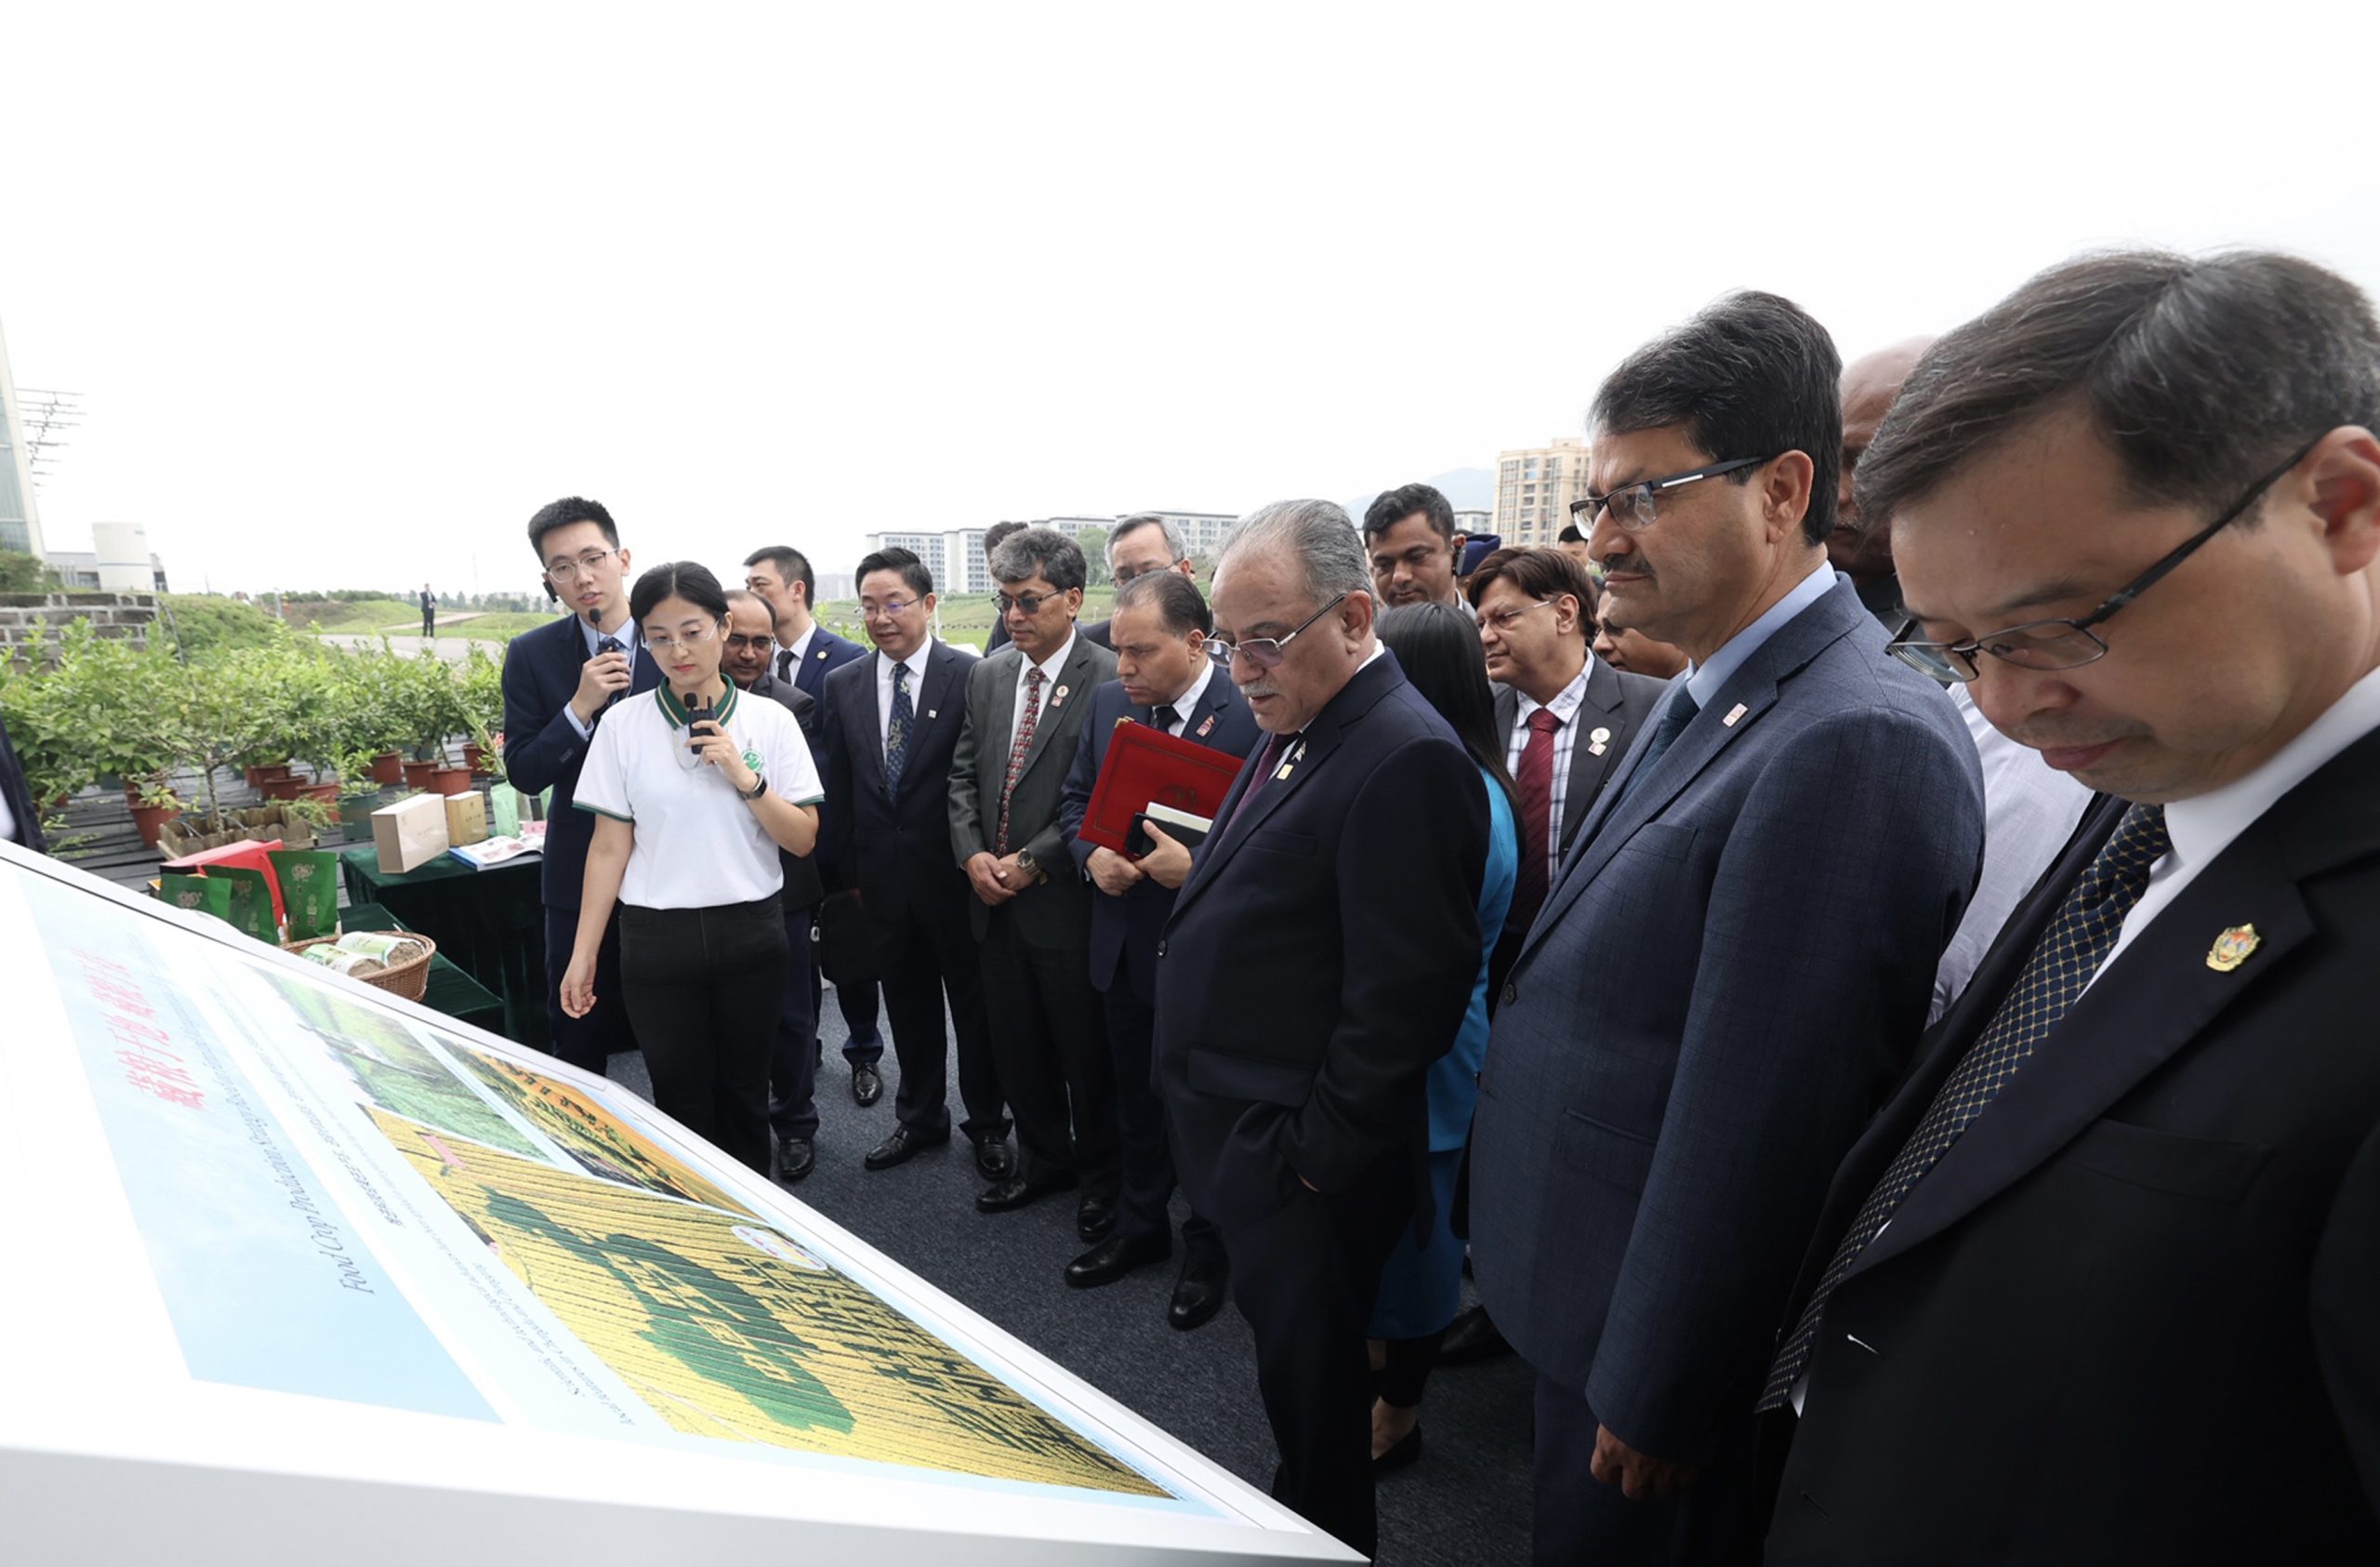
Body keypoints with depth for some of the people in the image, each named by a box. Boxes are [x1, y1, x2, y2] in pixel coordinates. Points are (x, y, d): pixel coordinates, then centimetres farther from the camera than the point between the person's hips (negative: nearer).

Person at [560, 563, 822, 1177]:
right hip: (658, 937, 0)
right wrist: (583, 953, 1)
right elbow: (610, 846, 1)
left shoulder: (770, 720, -4)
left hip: (750, 932, 0)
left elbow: (803, 839, -4)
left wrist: (745, 778, -19)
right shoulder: (624, 725, -3)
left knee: (744, 1093, 14)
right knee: (682, 1099, 10)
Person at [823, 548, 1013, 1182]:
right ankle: (920, 1117, 36)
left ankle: (987, 1125, 28)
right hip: (883, 879, 4)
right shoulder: (843, 685, 4)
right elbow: (838, 788, 8)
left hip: (955, 873, -4)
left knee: (974, 1004, 10)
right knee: (908, 1005, 18)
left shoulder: (970, 676, -10)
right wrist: (849, 868, 7)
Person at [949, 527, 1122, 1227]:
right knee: (1017, 1048, 18)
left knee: (1086, 1051, 10)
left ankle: (1102, 1174, 32)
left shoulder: (1108, 680, -14)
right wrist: (972, 855, -5)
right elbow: (963, 773, 10)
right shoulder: (986, 676, 8)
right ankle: (1043, 1159, 39)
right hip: (994, 899, 6)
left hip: (1066, 900, -6)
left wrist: (1032, 862, -16)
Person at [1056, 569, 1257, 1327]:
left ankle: (1207, 1248, 35)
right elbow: (1075, 799, 11)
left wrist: (1200, 866, -27)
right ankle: (1141, 1226, 43)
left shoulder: (1251, 713, -18)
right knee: (1136, 1095, 21)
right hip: (1125, 942, 6)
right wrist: (1092, 855, -8)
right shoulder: (1108, 702, 2)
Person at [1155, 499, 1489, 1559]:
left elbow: (1406, 997, -24)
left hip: (1302, 1172, -9)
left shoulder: (1405, 760, -24)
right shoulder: (1291, 733, 7)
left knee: (1310, 1386, 12)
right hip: (1240, 1142, 9)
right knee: (1288, 1367, 26)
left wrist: (1315, 1154, -17)